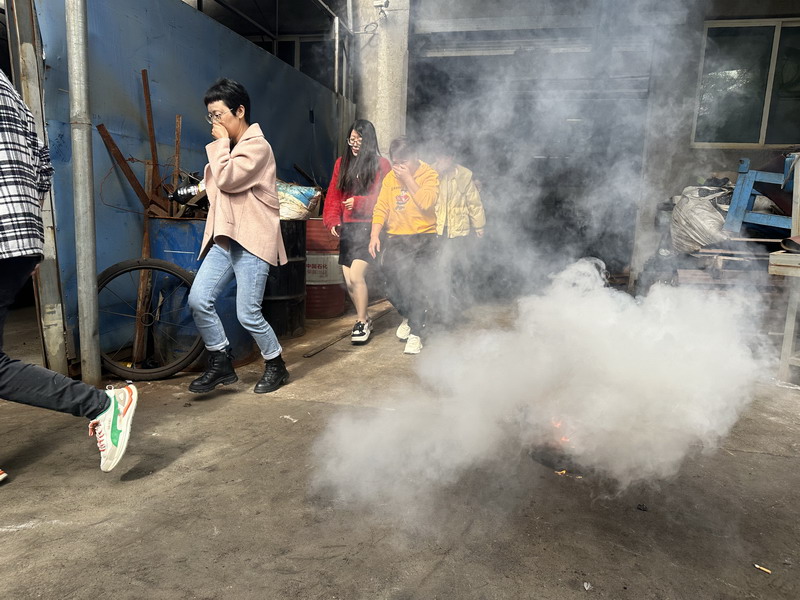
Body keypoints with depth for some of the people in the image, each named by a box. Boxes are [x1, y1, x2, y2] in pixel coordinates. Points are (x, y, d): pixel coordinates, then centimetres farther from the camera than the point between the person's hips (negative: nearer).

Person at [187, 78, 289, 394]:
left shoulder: (257, 146, -8)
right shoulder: (229, 148, 21)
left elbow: (227, 179, -20)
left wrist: (220, 143, -8)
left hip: (252, 240, -8)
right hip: (224, 237, 8)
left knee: (248, 314, -7)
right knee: (198, 300, -6)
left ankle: (276, 365, 17)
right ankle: (221, 364, 9)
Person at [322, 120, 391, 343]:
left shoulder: (381, 164, -2)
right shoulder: (342, 163, 14)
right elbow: (333, 195, 13)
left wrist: (359, 203, -18)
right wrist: (333, 221, 1)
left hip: (367, 226, -6)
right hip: (346, 228, 6)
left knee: (356, 276, -15)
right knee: (349, 282, 7)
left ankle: (362, 322, 2)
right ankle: (365, 318, 27)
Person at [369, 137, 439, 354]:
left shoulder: (429, 175, -1)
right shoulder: (390, 177, 11)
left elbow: (426, 202, -18)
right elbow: (381, 208, 6)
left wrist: (408, 178, -14)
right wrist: (375, 234, -6)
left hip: (423, 236, -3)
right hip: (396, 238, 3)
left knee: (419, 284, -12)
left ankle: (415, 332, 0)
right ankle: (409, 315, 23)